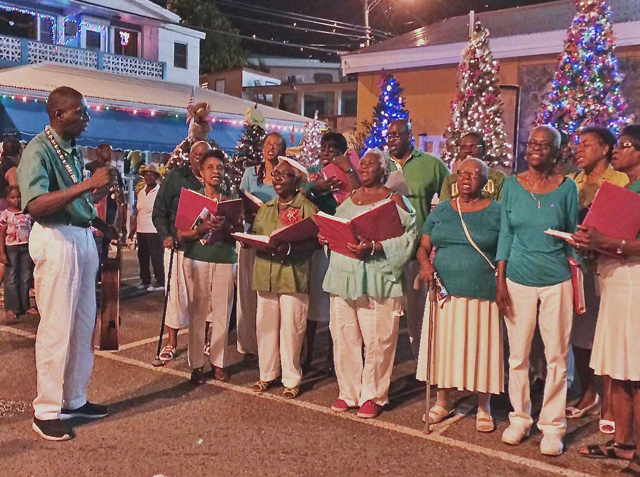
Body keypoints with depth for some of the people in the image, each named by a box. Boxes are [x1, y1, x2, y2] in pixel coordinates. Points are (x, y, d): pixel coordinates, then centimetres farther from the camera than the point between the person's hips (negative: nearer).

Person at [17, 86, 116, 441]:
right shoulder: (39, 150, -11)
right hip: (55, 239, -8)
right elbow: (35, 205, -26)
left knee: (84, 325, 13)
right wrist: (87, 184, -29)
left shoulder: (73, 150, 13)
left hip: (83, 237, 9)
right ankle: (47, 411, 11)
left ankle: (74, 399, 27)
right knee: (56, 328, -2)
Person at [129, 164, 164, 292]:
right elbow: (137, 211, 18)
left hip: (154, 230, -7)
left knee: (156, 257, -4)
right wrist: (133, 228, 16)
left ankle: (160, 282, 3)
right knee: (142, 256, 12)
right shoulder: (141, 192, 13)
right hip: (141, 230, 7)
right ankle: (145, 280, 23)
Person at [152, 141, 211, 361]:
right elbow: (159, 212, 2)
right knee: (177, 294, 4)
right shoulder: (175, 178, 2)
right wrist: (166, 235, -11)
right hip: (179, 246, -1)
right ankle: (171, 342, 16)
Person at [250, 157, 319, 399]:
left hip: (294, 276, -5)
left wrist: (289, 247, -23)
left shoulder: (307, 208, -2)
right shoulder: (265, 208, 17)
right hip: (265, 274, 5)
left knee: (291, 329, 0)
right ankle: (267, 373, 24)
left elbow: (313, 242, -8)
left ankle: (292, 379, 12)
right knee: (265, 325, 9)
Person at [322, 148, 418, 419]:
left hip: (376, 280, -5)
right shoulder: (348, 199, 18)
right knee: (343, 338, 9)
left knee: (376, 341, 0)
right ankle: (348, 392, 23)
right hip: (344, 276, 6)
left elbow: (407, 238, -11)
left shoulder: (393, 199, -1)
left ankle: (373, 396, 16)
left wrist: (373, 247, -22)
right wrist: (326, 237, 0)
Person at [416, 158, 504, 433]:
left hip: (482, 295, -3)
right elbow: (423, 247, 12)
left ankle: (483, 408, 21)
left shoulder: (497, 212, 2)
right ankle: (442, 402, 25)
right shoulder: (441, 211, 11)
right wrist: (425, 263, -10)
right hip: (445, 292, 3)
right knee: (444, 346, 8)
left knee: (480, 348, 4)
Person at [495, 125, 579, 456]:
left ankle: (552, 425, 19)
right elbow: (506, 234, 3)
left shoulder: (566, 187, -1)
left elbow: (572, 236, 3)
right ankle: (520, 418, 25)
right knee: (518, 355, 9)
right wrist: (500, 281, -1)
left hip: (557, 282, -1)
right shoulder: (511, 185, 1)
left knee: (557, 357, 5)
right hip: (518, 280, 1)